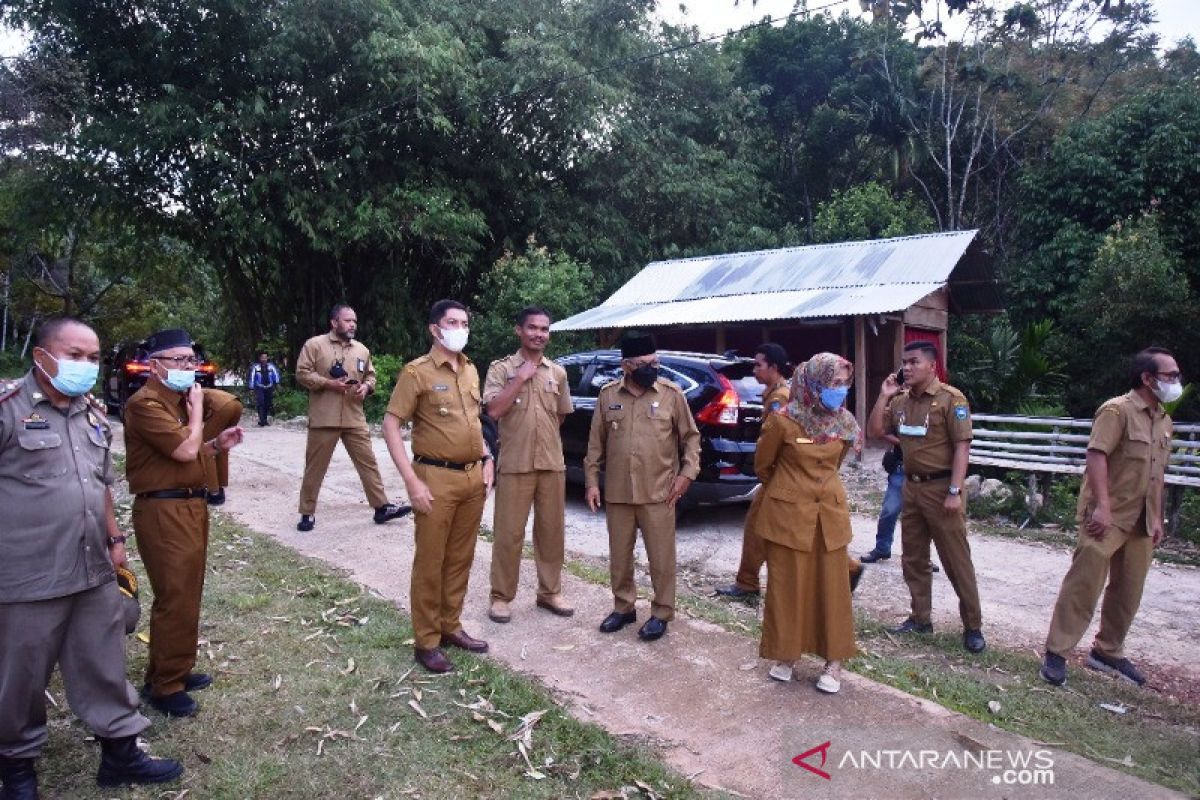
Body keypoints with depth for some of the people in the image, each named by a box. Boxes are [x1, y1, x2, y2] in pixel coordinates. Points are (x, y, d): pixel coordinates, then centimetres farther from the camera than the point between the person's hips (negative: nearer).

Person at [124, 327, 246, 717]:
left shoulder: (180, 399, 16)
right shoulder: (145, 404, -14)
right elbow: (185, 450, -23)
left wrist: (217, 444, 5)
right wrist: (196, 407, -10)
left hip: (192, 505, 10)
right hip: (164, 511, -10)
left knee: (188, 594, 16)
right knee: (175, 599, -5)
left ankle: (176, 670, 28)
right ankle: (163, 685, 7)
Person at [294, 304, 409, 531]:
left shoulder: (361, 349, 12)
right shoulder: (314, 345, -2)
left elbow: (370, 375, 20)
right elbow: (302, 373, -7)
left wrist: (366, 386, -2)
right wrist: (328, 383, -17)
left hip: (355, 418, 4)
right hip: (324, 418, -4)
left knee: (368, 462, 5)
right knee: (315, 466, 5)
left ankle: (382, 507, 12)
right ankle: (308, 513, 17)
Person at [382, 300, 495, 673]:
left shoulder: (471, 371, 12)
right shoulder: (418, 371, -8)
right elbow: (390, 426, -11)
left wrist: (486, 460, 9)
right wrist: (412, 481, -17)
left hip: (473, 477, 6)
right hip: (437, 478, -6)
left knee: (461, 559, 14)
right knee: (430, 562, 2)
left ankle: (451, 627, 29)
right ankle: (426, 642, 14)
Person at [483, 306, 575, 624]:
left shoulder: (558, 372, 9)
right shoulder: (501, 368, -2)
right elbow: (494, 410, -15)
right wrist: (521, 377, -15)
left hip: (552, 464, 4)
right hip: (515, 465, -4)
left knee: (551, 530, 11)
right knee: (508, 533, 2)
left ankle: (549, 592, 26)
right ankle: (501, 596, 16)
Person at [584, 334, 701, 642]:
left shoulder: (672, 394, -2)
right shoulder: (608, 395, 4)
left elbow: (690, 437, 4)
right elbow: (596, 442, 8)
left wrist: (687, 472, -6)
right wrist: (592, 481, 4)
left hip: (658, 493, -2)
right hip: (617, 493, 2)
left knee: (661, 558, 5)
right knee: (619, 556, 13)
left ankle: (661, 613, 21)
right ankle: (623, 607, 30)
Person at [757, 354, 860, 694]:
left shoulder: (843, 423, -1)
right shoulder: (784, 421, -15)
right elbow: (762, 465, 2)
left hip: (830, 512, 4)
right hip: (788, 512, -3)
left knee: (832, 587, 8)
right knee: (788, 586, 6)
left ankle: (833, 660, 20)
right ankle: (785, 653, 22)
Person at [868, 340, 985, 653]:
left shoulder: (950, 399, -11)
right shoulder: (900, 400, 8)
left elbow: (962, 446, -14)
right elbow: (874, 431, 8)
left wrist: (955, 492, -19)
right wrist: (884, 396, -3)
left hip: (941, 488, -6)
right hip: (911, 487, 7)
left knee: (957, 561, 1)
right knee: (913, 558, 13)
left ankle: (973, 626, 13)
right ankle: (920, 618, 25)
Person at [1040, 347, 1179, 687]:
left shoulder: (1164, 421, 14)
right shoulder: (1117, 410, -11)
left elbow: (1157, 474, 18)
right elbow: (1096, 455, -19)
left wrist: (1156, 518, 14)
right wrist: (1102, 506, -26)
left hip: (1141, 521, 8)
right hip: (1108, 516, -8)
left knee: (1128, 591, 13)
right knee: (1084, 584, -9)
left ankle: (1108, 652, 27)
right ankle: (1056, 653, -2)